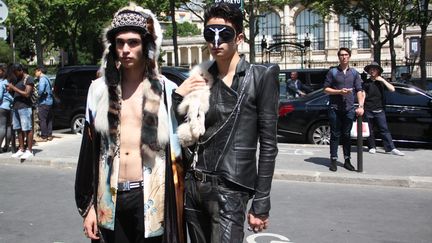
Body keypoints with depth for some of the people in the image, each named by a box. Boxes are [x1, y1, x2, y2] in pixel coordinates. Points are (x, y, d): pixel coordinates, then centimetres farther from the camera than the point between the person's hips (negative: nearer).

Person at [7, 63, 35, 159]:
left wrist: (14, 88, -14)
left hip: (25, 107, -8)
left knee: (27, 129, -6)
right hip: (16, 107, 8)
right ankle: (21, 149, 13)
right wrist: (11, 89, 4)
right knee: (19, 129, 8)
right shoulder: (18, 79, 19)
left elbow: (27, 94, -14)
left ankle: (29, 151, -3)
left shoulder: (28, 79, -6)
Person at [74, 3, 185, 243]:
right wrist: (87, 204, 5)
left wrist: (176, 204, -4)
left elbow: (178, 150, -2)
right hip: (110, 199, 3)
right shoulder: (99, 89, 4)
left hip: (150, 197, -2)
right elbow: (89, 151, 6)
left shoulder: (166, 90, -3)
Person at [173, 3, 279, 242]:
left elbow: (268, 144, -6)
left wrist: (261, 203, -9)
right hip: (193, 185, 5)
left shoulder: (261, 76, -4)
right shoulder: (200, 78, 9)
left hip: (229, 189, -4)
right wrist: (178, 96, -4)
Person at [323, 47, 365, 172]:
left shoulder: (354, 73, 11)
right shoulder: (332, 71, 5)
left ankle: (347, 160, 15)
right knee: (335, 135, 1)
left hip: (349, 109, 2)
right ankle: (333, 160, 7)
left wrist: (361, 106, -7)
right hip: (335, 108, -2)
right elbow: (326, 89, 3)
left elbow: (359, 91, 6)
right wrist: (339, 91, -12)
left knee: (347, 135, 7)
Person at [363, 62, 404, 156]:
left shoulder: (381, 82, 8)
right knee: (369, 130, 5)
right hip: (368, 110, 1)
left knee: (384, 130, -5)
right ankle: (372, 147, 17)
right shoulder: (366, 83, 7)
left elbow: (392, 89, -5)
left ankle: (391, 148, -9)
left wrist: (382, 80, -9)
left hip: (379, 110, -1)